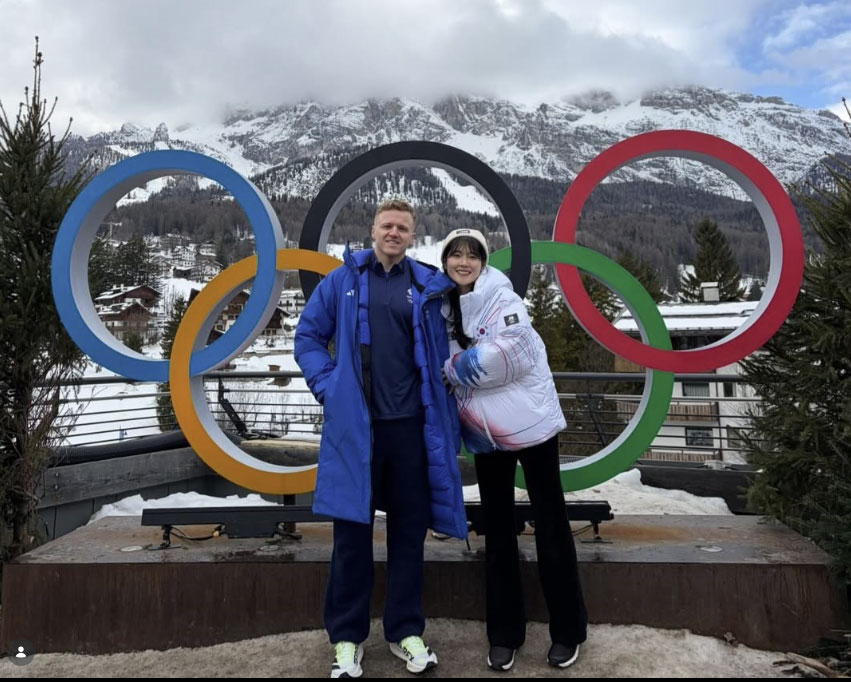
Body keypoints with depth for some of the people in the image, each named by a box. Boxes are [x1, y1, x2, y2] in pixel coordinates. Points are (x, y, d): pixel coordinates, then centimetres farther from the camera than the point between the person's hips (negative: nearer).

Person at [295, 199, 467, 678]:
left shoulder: (428, 287, 6)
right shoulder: (342, 280, 4)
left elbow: (442, 351, 13)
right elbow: (309, 335, 8)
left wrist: (446, 407, 2)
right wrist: (327, 385, -4)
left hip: (413, 425, 2)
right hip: (355, 424, -1)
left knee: (410, 530, 11)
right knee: (353, 531, 8)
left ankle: (407, 631, 28)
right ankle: (347, 636, 24)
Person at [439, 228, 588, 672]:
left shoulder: (500, 296, -12)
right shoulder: (444, 306, 7)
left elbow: (506, 354, -25)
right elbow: (443, 361, 15)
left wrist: (450, 367, -13)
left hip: (530, 423, -6)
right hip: (485, 433, 6)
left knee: (550, 525, 5)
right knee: (497, 530, 12)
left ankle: (567, 631, 22)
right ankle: (504, 634, 26)